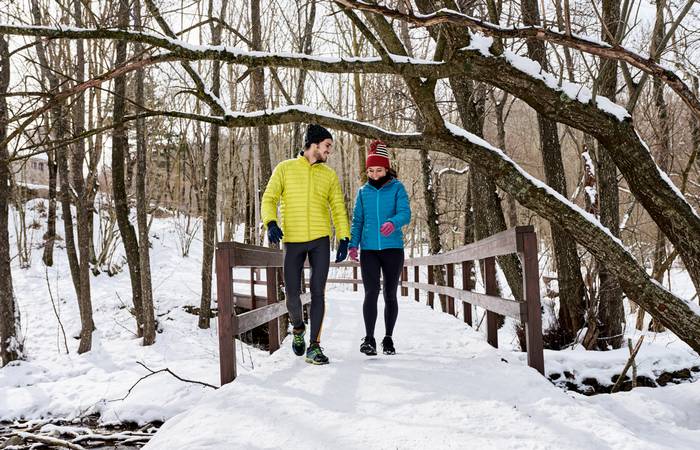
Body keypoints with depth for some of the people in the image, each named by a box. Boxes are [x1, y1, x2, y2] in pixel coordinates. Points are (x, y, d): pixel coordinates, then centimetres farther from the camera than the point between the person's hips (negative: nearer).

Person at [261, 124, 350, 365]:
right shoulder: (285, 169, 5)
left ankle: (314, 347, 2)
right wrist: (271, 223, -18)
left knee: (318, 292, -4)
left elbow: (338, 209, 13)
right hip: (293, 240, -1)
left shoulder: (329, 174, 12)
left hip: (320, 241, 1)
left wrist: (344, 239, 3)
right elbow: (269, 199, 0)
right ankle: (298, 327, 31)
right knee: (292, 294, 0)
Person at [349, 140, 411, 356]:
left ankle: (388, 338, 19)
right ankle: (369, 338, -2)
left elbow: (405, 213, -11)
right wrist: (353, 244, 0)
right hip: (369, 249, 1)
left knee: (390, 294, 7)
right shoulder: (363, 192, 11)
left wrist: (393, 223, -32)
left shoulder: (397, 188, 2)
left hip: (393, 248, -1)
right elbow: (357, 220, 13)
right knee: (371, 292, -10)